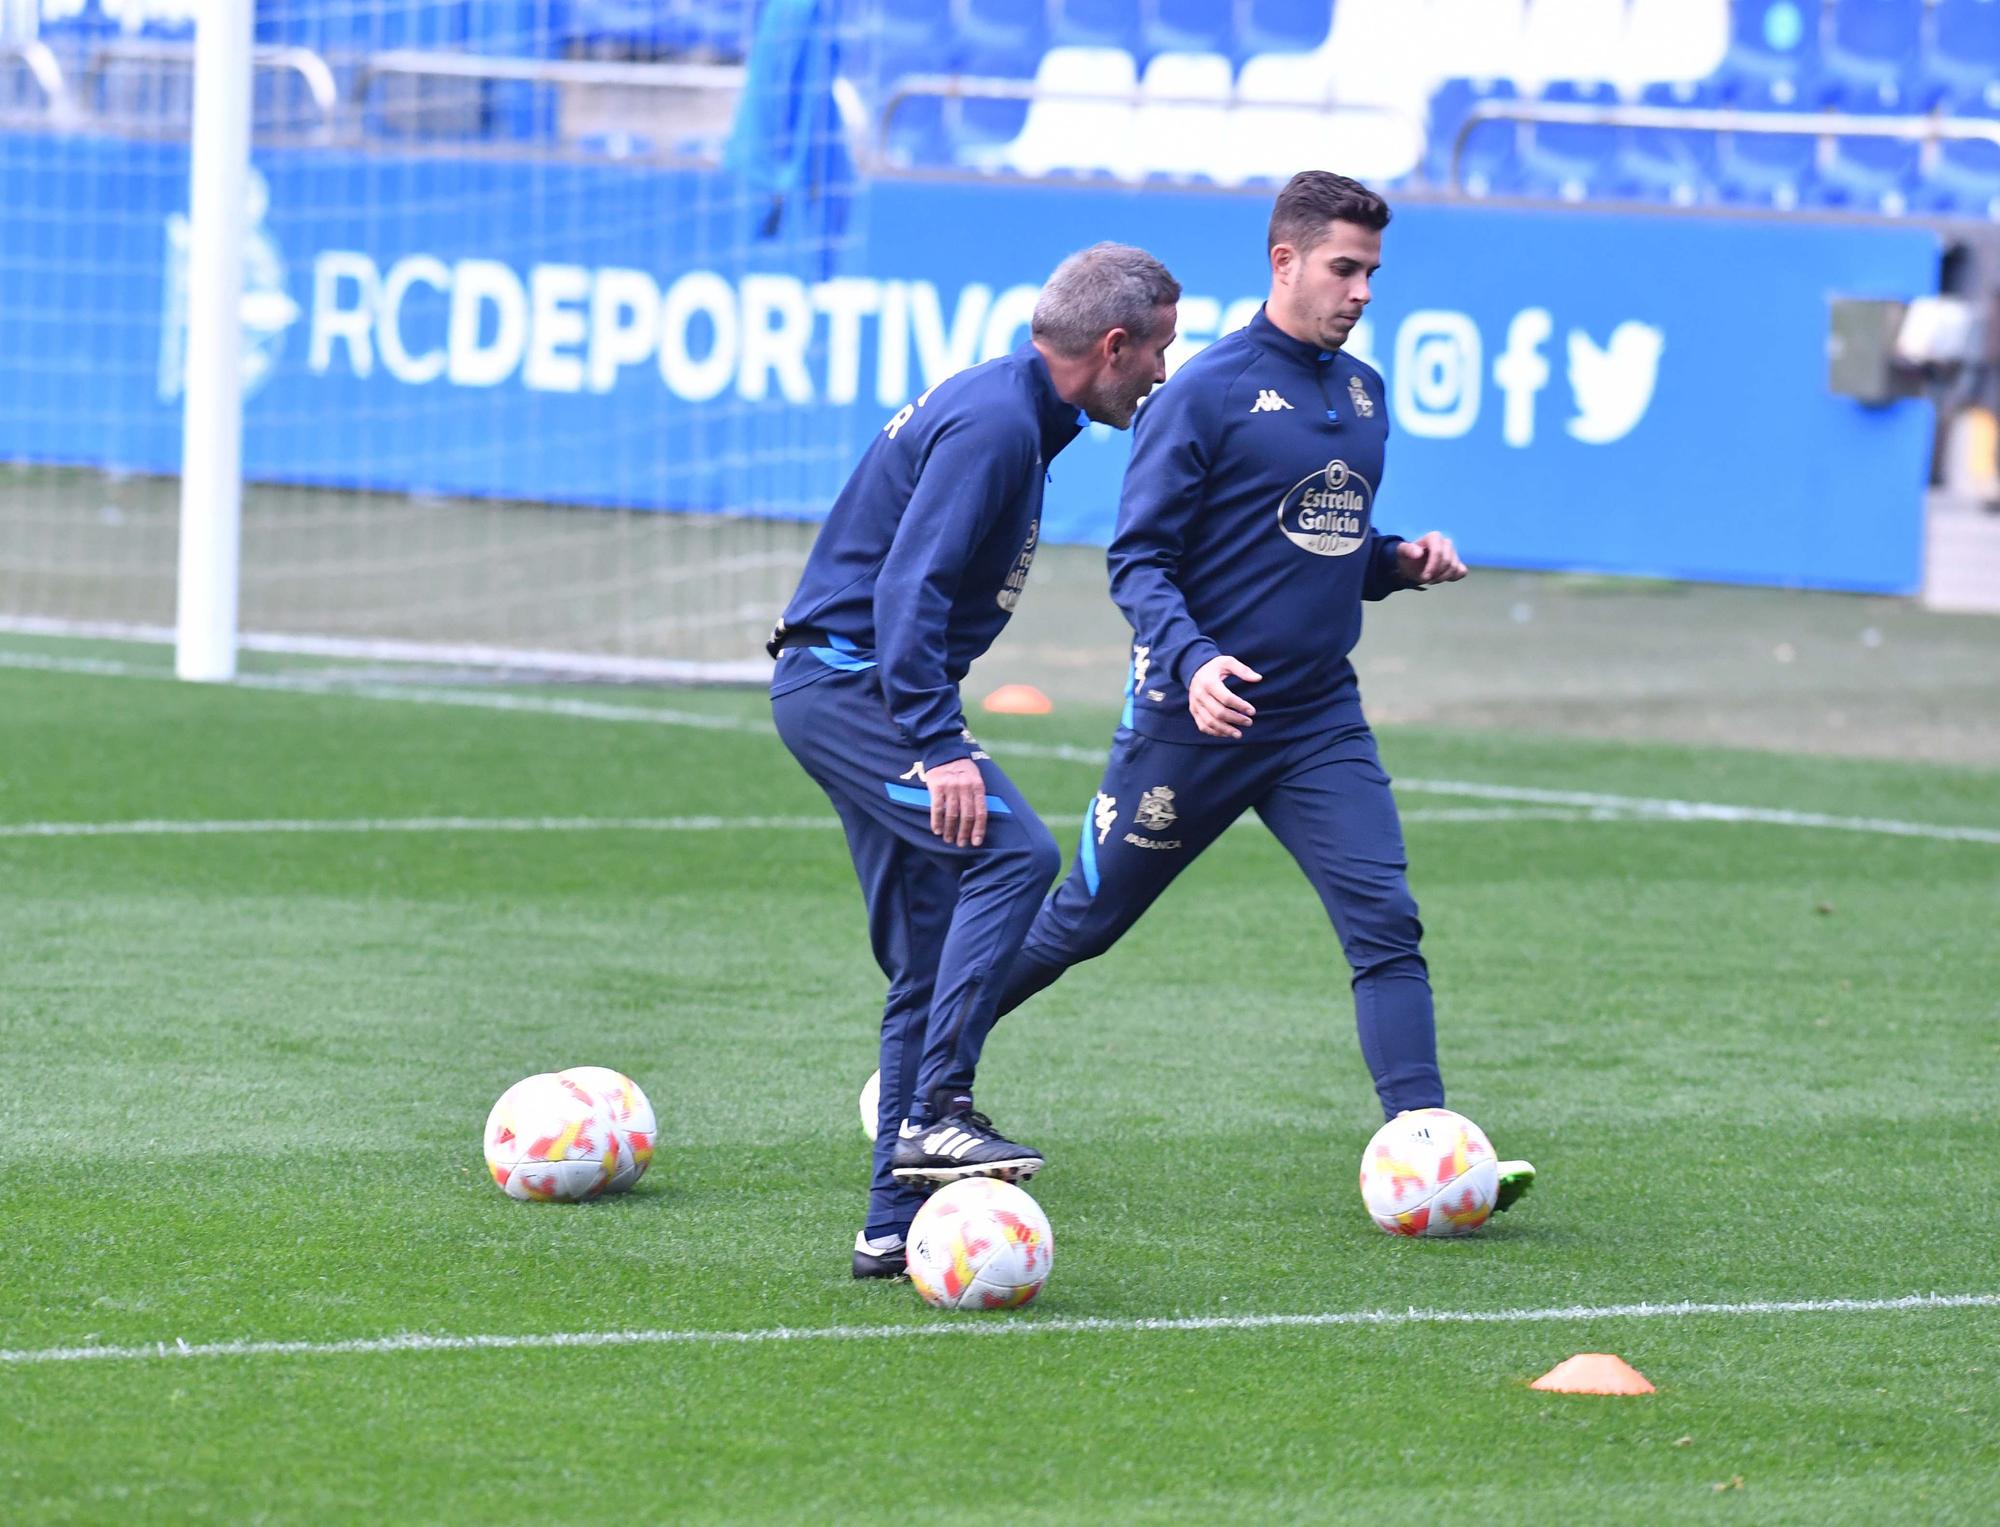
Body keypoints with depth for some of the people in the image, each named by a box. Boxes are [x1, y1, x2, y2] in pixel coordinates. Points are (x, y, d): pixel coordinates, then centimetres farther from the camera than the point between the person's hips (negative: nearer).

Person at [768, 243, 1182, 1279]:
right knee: (1012, 851, -26)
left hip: (841, 688, 11)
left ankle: (895, 1227, 9)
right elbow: (910, 591, -24)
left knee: (928, 968, 8)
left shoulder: (1007, 410, 16)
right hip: (851, 680, -11)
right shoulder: (996, 425, -16)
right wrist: (940, 747, -29)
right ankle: (935, 1110, -28)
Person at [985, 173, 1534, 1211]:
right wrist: (1191, 661, -29)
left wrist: (1398, 561, 1)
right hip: (1194, 722, -5)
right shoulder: (1205, 393, -11)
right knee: (1083, 920, 8)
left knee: (1385, 922, -11)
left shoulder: (1362, 392, 10)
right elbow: (1139, 560, -13)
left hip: (1321, 724, 5)